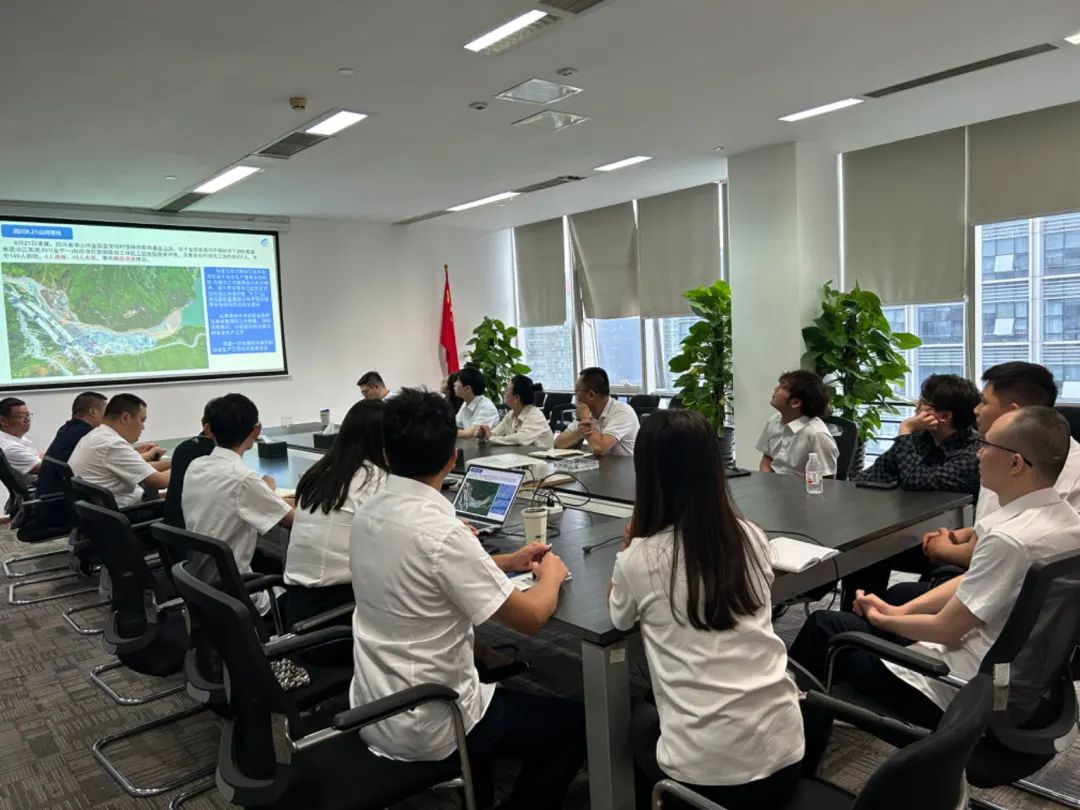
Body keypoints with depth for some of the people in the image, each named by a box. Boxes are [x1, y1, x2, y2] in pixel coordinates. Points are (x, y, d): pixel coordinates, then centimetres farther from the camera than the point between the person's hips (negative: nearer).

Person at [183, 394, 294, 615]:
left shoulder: (194, 467, -2)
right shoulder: (242, 478, -23)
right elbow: (293, 518, -12)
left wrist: (263, 496, 7)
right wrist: (268, 491, 5)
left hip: (196, 585, 7)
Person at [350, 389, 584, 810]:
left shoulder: (368, 512, -4)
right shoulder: (441, 532, -28)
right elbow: (530, 617, -20)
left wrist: (508, 561, 11)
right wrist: (551, 576, 0)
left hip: (373, 711, 8)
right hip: (425, 727, -7)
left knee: (488, 675, 35)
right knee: (577, 721, 9)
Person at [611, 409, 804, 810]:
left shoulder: (639, 558, -12)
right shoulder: (752, 538, -1)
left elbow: (621, 619, 10)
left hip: (704, 771, -3)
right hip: (783, 752, 4)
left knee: (641, 719, 29)